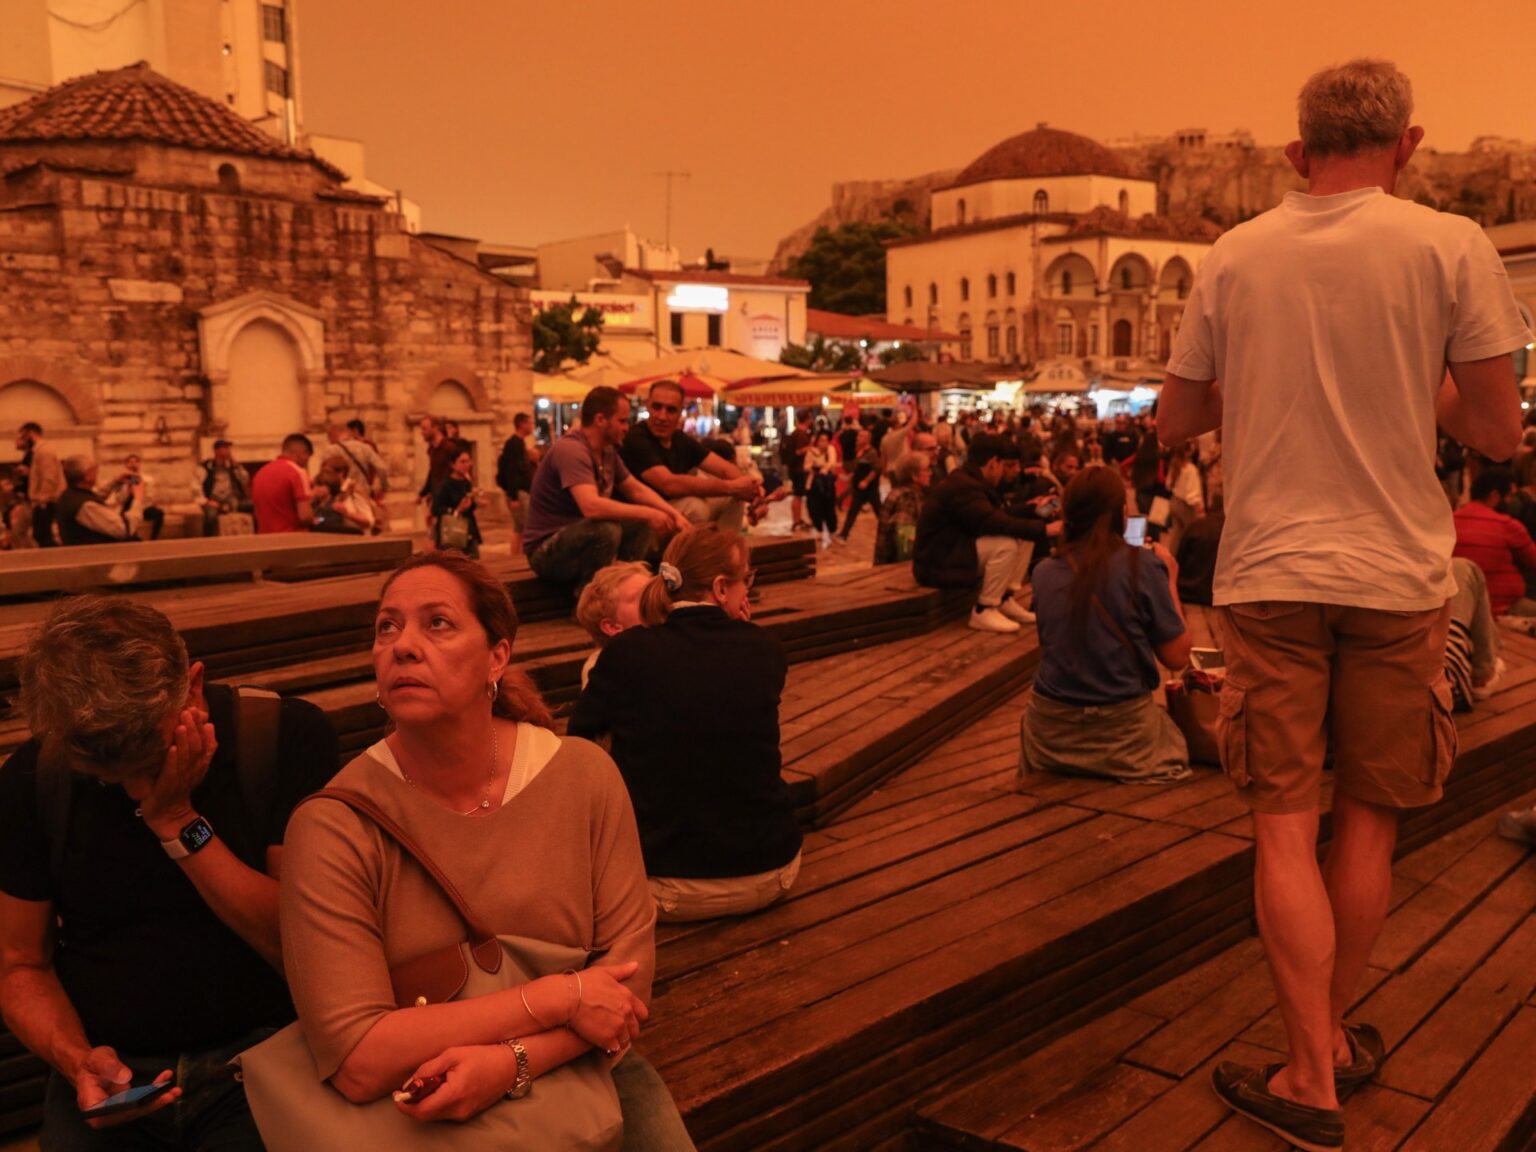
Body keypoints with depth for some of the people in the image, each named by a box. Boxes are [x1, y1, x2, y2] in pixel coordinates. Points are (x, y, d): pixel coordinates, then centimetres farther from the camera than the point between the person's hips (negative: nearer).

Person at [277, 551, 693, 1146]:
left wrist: (513, 1061, -22)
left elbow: (630, 962, -6)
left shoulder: (584, 773, -9)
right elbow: (356, 1062, -19)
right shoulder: (332, 827, -15)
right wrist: (557, 997, -21)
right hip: (417, 1113, -1)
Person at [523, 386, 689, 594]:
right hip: (546, 550, -9)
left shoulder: (608, 450, 4)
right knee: (607, 529, -33)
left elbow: (636, 489, 15)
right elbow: (592, 507, -37)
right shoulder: (571, 450, -24)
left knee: (643, 525, -1)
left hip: (580, 537, 9)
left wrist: (675, 514, 0)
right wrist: (648, 513, -29)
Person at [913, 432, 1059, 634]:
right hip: (938, 561, -10)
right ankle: (984, 611, -15)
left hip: (958, 548, 10)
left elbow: (1002, 515, 15)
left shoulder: (970, 481, 9)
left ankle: (1005, 600, 7)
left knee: (1024, 538, 4)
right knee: (1005, 545, -28)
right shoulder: (962, 486, -24)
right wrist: (1044, 529, -30)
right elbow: (996, 523, -32)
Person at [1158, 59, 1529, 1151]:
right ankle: (1335, 1033, 30)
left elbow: (1175, 422, 9)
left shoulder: (1232, 259, 1)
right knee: (1370, 821, 14)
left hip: (1269, 574, 1)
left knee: (1287, 823, 5)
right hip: (1396, 574, 0)